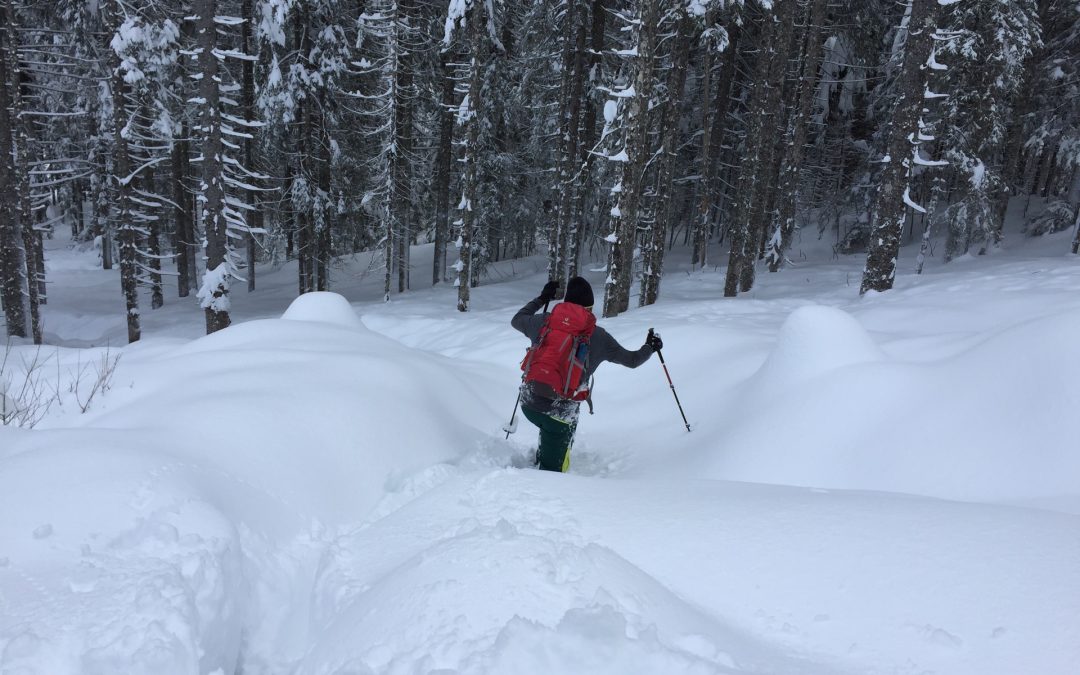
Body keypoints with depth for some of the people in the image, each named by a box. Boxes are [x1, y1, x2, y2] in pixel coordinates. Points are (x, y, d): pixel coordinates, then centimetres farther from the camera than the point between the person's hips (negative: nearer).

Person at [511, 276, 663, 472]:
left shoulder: (547, 321, 0)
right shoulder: (599, 337, -4)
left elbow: (516, 320, 20)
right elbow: (632, 360, 10)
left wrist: (541, 298, 29)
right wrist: (650, 346, 30)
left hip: (528, 403, 4)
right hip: (561, 413, -4)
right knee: (553, 468, 6)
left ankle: (539, 463, 46)